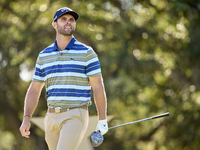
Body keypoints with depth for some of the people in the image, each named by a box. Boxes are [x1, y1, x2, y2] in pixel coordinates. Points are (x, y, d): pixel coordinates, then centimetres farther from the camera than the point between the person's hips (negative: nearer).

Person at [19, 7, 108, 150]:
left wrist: (103, 121, -6)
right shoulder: (44, 55, 10)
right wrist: (26, 119, 0)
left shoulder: (87, 53, -3)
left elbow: (98, 88, -4)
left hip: (75, 116, -5)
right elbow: (34, 90, 12)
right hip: (52, 117, 5)